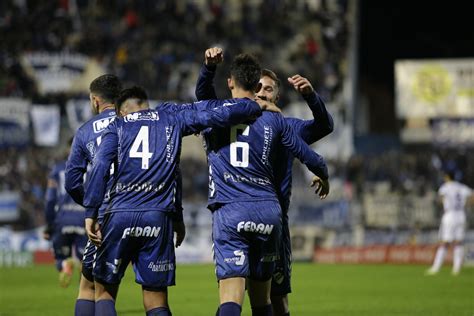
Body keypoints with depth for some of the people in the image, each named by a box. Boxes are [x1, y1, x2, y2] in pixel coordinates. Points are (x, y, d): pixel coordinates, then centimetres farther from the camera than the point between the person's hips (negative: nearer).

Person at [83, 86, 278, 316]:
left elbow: (101, 167, -3)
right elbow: (216, 113, 8)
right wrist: (257, 106, 22)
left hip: (120, 216, -1)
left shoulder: (116, 127, 12)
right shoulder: (171, 117, 15)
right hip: (158, 218, 1)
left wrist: (91, 213, -7)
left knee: (104, 292, 11)